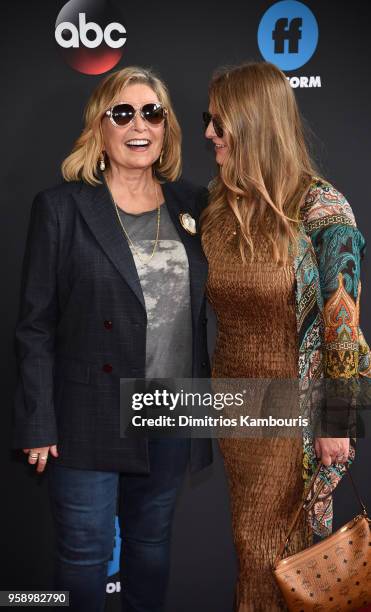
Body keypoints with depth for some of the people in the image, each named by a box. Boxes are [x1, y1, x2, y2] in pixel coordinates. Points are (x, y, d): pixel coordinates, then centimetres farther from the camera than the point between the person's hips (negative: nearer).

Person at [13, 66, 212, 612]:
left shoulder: (191, 203, 5)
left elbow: (200, 305, 10)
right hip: (90, 417, -3)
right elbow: (35, 326, -7)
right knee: (86, 550, 9)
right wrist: (38, 423, -10)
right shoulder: (60, 208, -7)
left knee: (151, 540, 19)